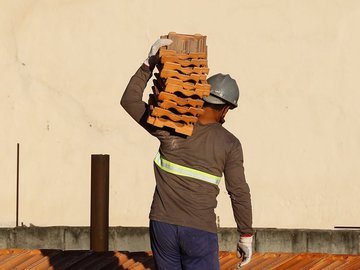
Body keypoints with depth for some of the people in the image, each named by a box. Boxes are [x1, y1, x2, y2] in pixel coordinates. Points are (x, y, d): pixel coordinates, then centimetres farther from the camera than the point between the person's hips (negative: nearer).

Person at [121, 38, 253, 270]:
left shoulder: (169, 126, -2)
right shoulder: (229, 144, -4)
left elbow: (130, 101, 5)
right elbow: (239, 193, -2)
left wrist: (149, 65, 5)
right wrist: (246, 236, 8)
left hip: (163, 225, 2)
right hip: (200, 231, -2)